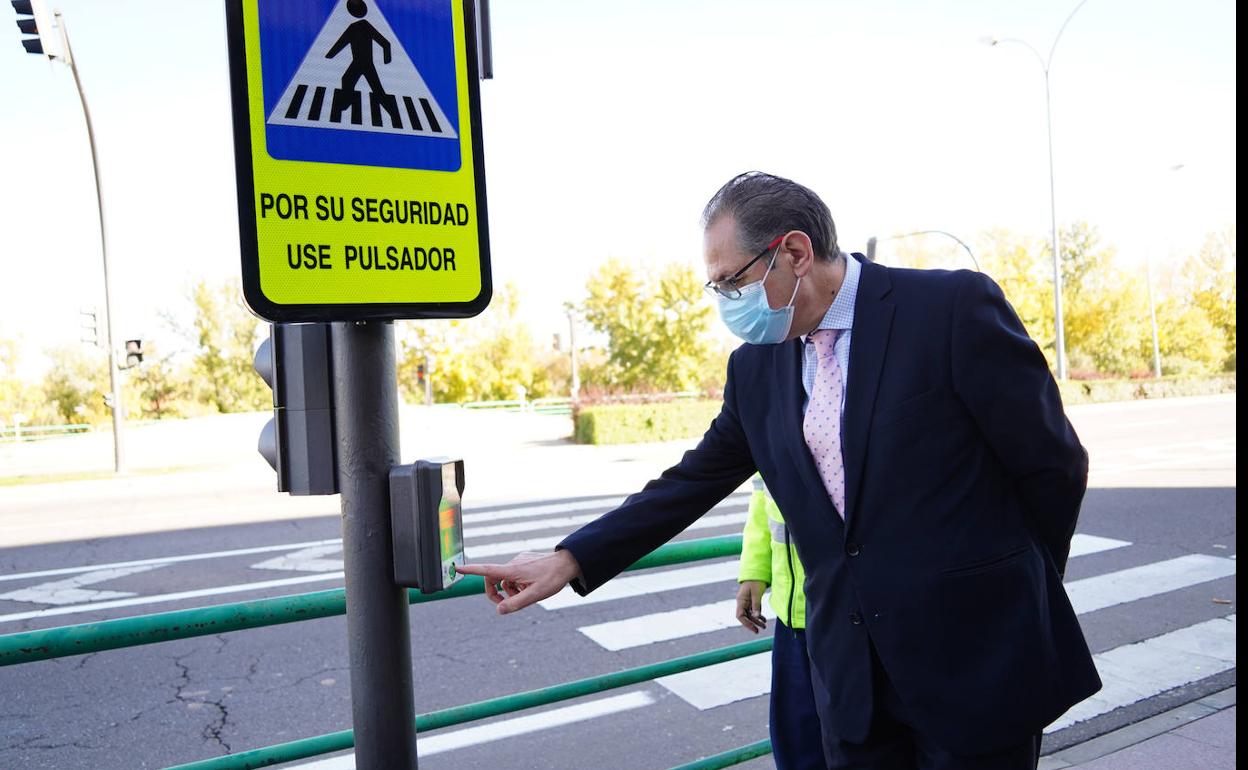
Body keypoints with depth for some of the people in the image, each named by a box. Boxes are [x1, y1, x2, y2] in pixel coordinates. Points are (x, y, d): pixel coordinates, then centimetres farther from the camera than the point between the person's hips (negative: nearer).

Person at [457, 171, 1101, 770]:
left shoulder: (955, 307, -13)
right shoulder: (756, 366, 2)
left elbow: (1054, 467, -6)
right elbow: (692, 483, 7)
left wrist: (1014, 593, 5)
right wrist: (570, 560, 0)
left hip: (977, 659, -4)